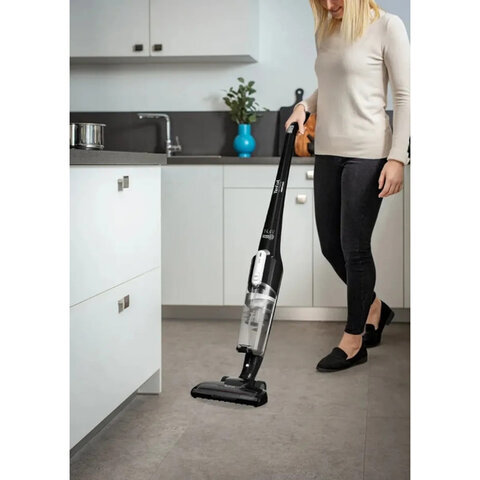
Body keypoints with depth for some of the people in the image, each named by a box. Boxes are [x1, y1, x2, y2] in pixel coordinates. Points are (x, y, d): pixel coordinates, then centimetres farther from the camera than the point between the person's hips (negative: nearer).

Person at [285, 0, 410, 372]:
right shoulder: (326, 31, 12)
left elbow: (404, 96, -9)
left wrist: (398, 158, -15)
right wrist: (304, 105, 4)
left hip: (367, 153, -7)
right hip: (328, 152, 7)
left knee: (354, 245, -2)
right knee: (331, 244, 11)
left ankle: (354, 342, 14)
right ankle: (373, 307, 35)